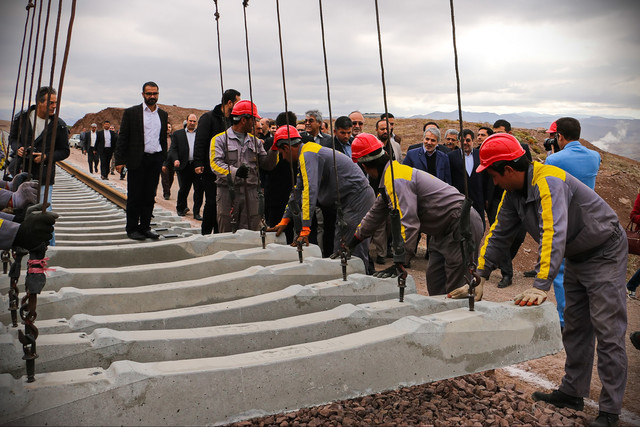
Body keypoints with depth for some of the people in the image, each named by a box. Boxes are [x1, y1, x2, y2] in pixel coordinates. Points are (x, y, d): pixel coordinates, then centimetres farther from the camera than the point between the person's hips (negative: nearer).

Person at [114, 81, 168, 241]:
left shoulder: (163, 114, 12)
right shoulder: (131, 112, -1)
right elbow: (123, 138, -2)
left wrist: (164, 161, 11)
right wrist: (120, 160, -9)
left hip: (156, 160, 4)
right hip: (137, 160, -3)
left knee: (150, 196, 8)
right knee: (134, 196, 3)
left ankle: (145, 227, 17)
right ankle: (132, 229, 12)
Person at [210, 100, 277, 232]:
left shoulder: (255, 141, 18)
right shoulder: (220, 139, 2)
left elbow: (267, 165, 16)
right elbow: (215, 163, -12)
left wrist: (273, 150, -1)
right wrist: (234, 172, -28)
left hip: (251, 193, 4)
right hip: (228, 192, -4)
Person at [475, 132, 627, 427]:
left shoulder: (548, 182, -31)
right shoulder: (514, 192, -3)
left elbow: (553, 234, -41)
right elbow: (499, 233, 1)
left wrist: (541, 286, -47)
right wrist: (480, 275, -4)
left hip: (605, 254, -9)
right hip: (576, 258, 9)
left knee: (608, 334, -5)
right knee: (575, 329, 14)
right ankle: (572, 393, 25)